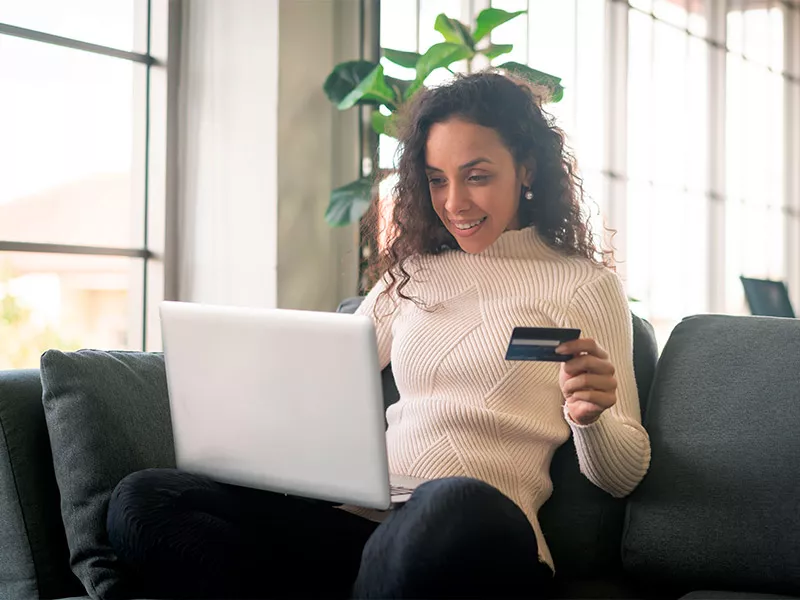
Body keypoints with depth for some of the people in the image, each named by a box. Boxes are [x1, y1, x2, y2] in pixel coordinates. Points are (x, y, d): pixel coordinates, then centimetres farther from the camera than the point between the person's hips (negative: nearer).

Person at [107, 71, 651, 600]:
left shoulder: (585, 283, 10)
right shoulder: (413, 273, 24)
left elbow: (624, 474, 8)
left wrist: (591, 417, -15)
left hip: (481, 537, -5)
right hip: (363, 518, 5)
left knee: (455, 505, -44)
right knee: (144, 502, -19)